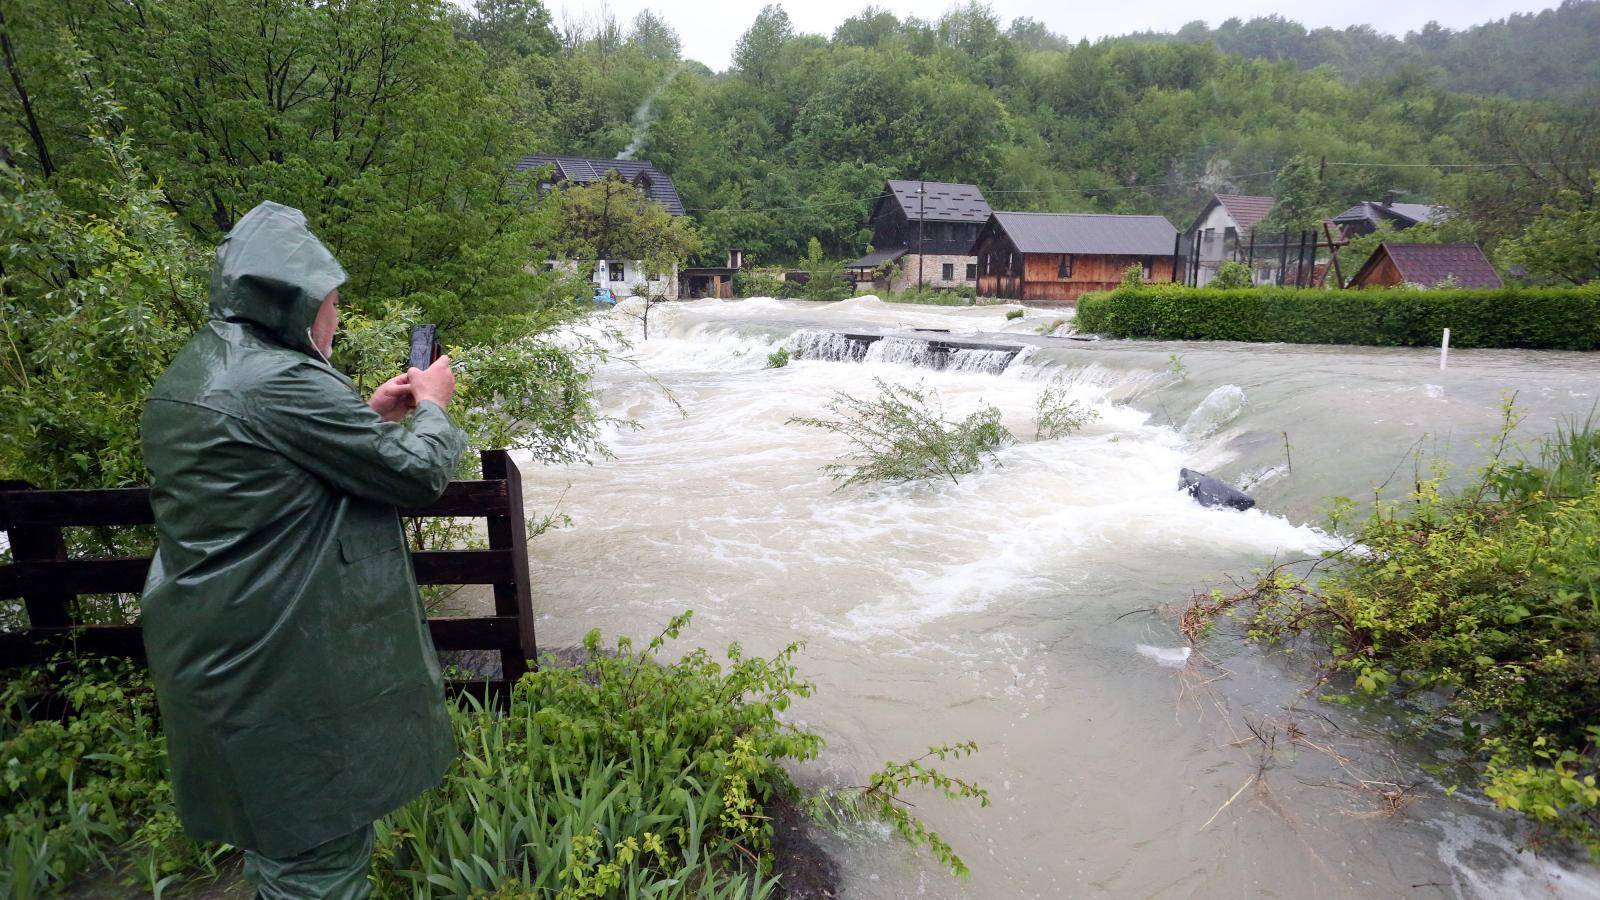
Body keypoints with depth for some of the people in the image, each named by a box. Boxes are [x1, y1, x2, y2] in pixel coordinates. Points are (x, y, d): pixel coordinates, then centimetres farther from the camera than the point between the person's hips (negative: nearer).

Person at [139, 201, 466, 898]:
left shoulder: (186, 378, 8)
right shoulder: (281, 383, -22)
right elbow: (420, 473, -17)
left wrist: (369, 415, 15)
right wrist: (432, 407, 2)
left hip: (209, 654, 10)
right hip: (287, 669, -10)